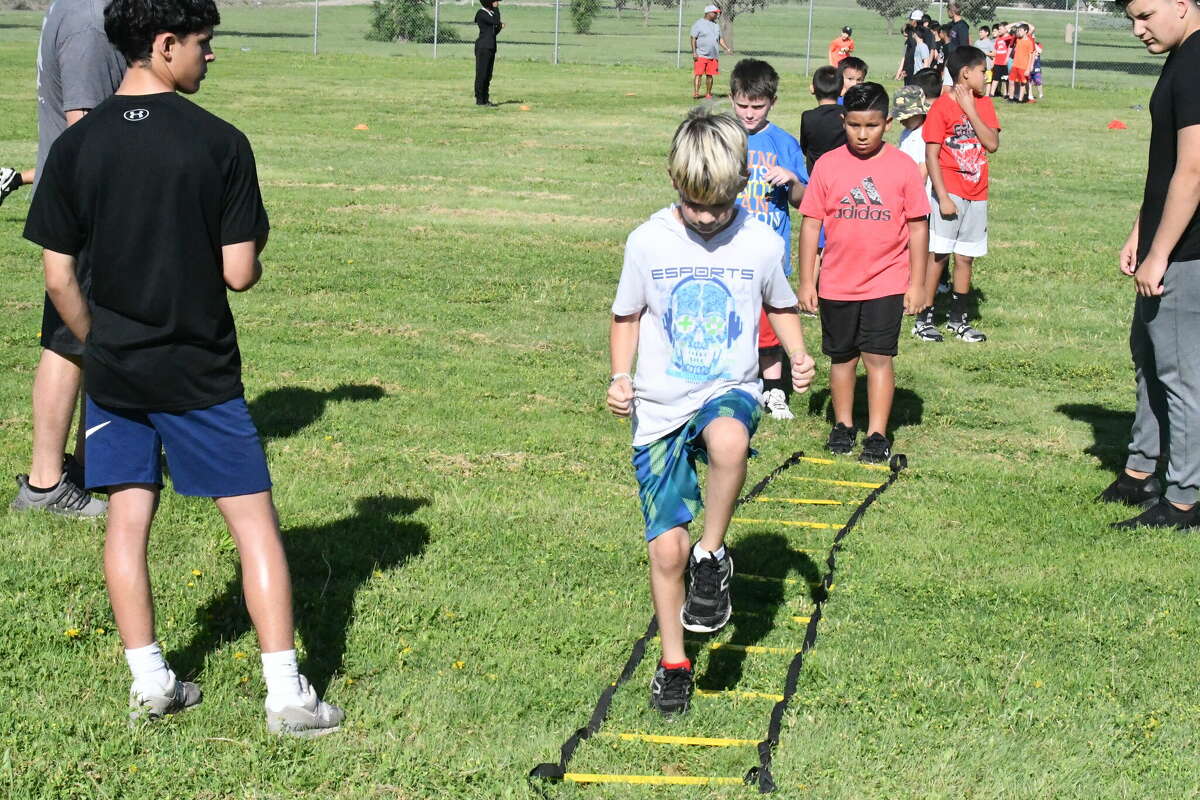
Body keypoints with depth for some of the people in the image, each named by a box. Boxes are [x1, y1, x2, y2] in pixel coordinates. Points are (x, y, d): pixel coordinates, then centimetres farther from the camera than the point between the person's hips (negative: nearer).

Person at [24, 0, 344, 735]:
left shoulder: (76, 146, -2)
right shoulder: (220, 143, -12)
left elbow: (59, 276, 0)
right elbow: (239, 273, -12)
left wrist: (100, 342, 15)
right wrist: (253, 257, 11)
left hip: (114, 371, 4)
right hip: (200, 372, -3)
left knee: (127, 520, 13)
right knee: (256, 522, 3)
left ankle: (149, 682, 16)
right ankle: (286, 694, 2)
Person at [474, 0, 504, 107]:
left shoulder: (491, 13, 17)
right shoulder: (481, 13, -10)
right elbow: (495, 21, -21)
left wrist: (500, 27, 3)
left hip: (491, 48, 9)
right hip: (483, 47, -9)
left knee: (488, 75, 10)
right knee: (481, 74, -5)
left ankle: (485, 99, 14)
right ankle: (479, 100, -2)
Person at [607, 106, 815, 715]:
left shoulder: (761, 244, -4)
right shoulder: (649, 242, -5)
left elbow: (781, 306, 14)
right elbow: (627, 316, 10)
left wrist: (798, 355, -5)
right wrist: (620, 377, -6)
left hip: (730, 392, -1)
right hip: (659, 410, 1)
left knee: (728, 438, -40)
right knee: (666, 545, -1)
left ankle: (713, 556, -17)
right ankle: (673, 661, 21)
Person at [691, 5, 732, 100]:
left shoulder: (716, 25, 16)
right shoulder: (698, 24, -4)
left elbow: (720, 39, 21)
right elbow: (693, 39, -7)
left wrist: (727, 49, 9)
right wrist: (694, 52, -14)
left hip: (713, 56, 6)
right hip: (701, 55, -6)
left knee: (710, 75, 6)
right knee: (698, 74, -10)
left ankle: (708, 93, 14)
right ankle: (695, 93, -12)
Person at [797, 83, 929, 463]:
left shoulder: (903, 167, -3)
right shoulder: (828, 165, -1)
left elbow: (917, 226, 1)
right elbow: (811, 223, 2)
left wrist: (916, 283, -1)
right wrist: (806, 281, 1)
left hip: (886, 283, -2)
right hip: (836, 284, 2)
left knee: (878, 357, -4)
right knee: (842, 357, 13)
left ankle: (877, 434, 3)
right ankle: (843, 424, 28)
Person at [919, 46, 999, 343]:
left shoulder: (983, 104, 9)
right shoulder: (942, 107, -9)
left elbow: (993, 144, -4)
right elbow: (931, 155, -11)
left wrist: (971, 111, -10)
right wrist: (943, 197, -15)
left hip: (976, 195, 6)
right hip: (950, 193, -6)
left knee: (966, 257, 10)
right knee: (938, 255, -4)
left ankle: (958, 319, 19)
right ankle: (924, 319, 3)